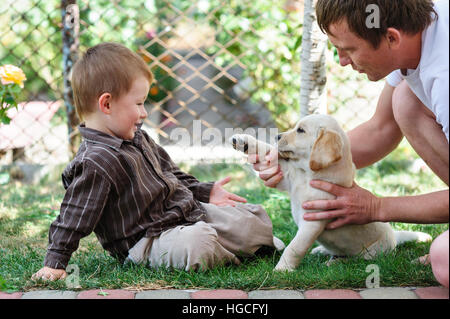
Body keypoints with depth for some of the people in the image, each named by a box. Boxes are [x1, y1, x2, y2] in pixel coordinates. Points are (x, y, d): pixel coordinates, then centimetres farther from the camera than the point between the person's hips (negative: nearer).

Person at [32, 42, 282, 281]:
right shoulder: (95, 164, -24)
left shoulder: (138, 138, 8)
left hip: (190, 211, 9)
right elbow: (74, 217, -21)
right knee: (196, 245, -37)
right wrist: (55, 263, -22)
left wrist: (204, 192, 20)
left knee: (254, 218, 5)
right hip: (148, 241, -9)